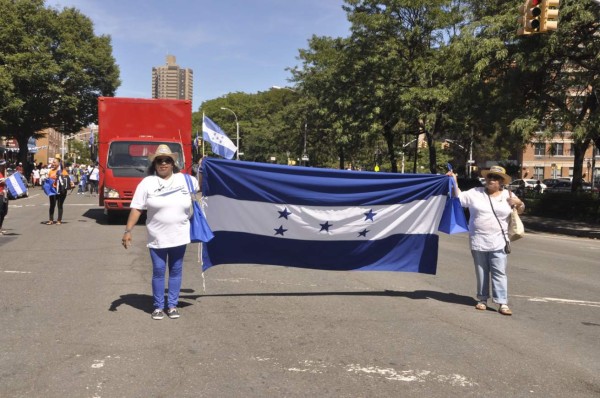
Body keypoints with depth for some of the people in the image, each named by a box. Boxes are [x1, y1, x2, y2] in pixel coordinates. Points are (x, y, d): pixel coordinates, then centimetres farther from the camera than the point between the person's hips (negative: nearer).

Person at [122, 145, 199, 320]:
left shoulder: (184, 179, 2)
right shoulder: (147, 183, -3)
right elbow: (136, 209, -5)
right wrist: (128, 231, -11)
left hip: (179, 236, 2)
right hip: (157, 238, -2)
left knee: (176, 271, 10)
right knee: (158, 272, 6)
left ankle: (172, 305, 23)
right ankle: (158, 307, 20)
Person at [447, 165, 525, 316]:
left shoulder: (508, 195, 6)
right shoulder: (475, 193, 4)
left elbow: (520, 210, 14)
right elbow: (459, 198, 4)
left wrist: (519, 204, -9)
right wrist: (454, 182, -6)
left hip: (498, 242, -1)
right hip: (478, 241, 1)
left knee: (499, 273, -3)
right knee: (481, 272, 9)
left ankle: (502, 303, -2)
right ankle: (482, 299, 20)